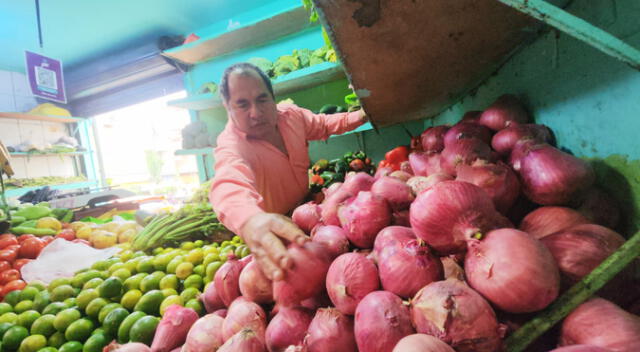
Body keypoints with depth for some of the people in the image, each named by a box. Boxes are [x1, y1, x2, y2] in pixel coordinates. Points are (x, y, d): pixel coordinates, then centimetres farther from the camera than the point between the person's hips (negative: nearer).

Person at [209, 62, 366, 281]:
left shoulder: (290, 113, -11)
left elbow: (322, 124, 12)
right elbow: (228, 185, -57)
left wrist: (358, 117, 1)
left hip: (305, 207, 6)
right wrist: (251, 220, -78)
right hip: (270, 231, -5)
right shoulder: (230, 146, -32)